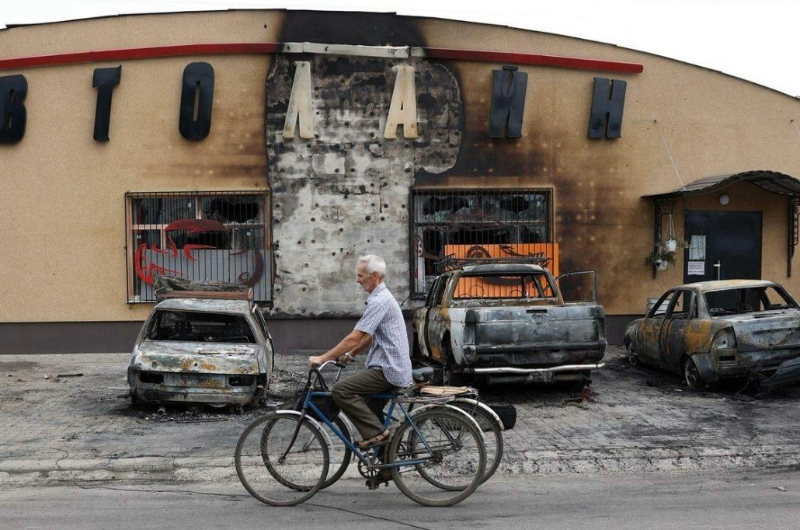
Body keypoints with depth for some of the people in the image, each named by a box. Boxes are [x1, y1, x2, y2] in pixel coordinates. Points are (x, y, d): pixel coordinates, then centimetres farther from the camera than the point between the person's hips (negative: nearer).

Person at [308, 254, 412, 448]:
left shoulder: (379, 301, -18)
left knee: (340, 390, -16)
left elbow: (354, 338, -21)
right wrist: (350, 354, 17)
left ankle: (376, 432, -11)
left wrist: (322, 358, -16)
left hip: (388, 371, -11)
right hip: (392, 368, 11)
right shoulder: (382, 297, 16)